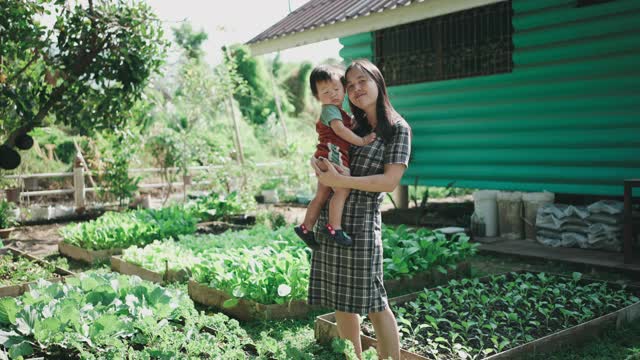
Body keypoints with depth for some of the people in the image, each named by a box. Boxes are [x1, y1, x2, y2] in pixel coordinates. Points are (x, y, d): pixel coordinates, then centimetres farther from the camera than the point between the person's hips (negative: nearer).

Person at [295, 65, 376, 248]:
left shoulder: (338, 112, 26)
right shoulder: (330, 110, -6)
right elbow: (339, 129, -19)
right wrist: (361, 140, -15)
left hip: (327, 160, 10)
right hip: (331, 157, -10)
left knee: (321, 195, 13)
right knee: (343, 189, -18)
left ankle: (306, 228, 19)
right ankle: (334, 227, -20)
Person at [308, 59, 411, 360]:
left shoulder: (398, 129, -3)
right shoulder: (355, 126, 15)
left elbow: (390, 181, -13)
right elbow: (326, 153, 24)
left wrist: (339, 181, -19)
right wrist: (318, 164, 0)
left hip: (361, 221, -6)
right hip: (330, 219, 6)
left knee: (373, 303, -1)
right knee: (341, 301, 10)